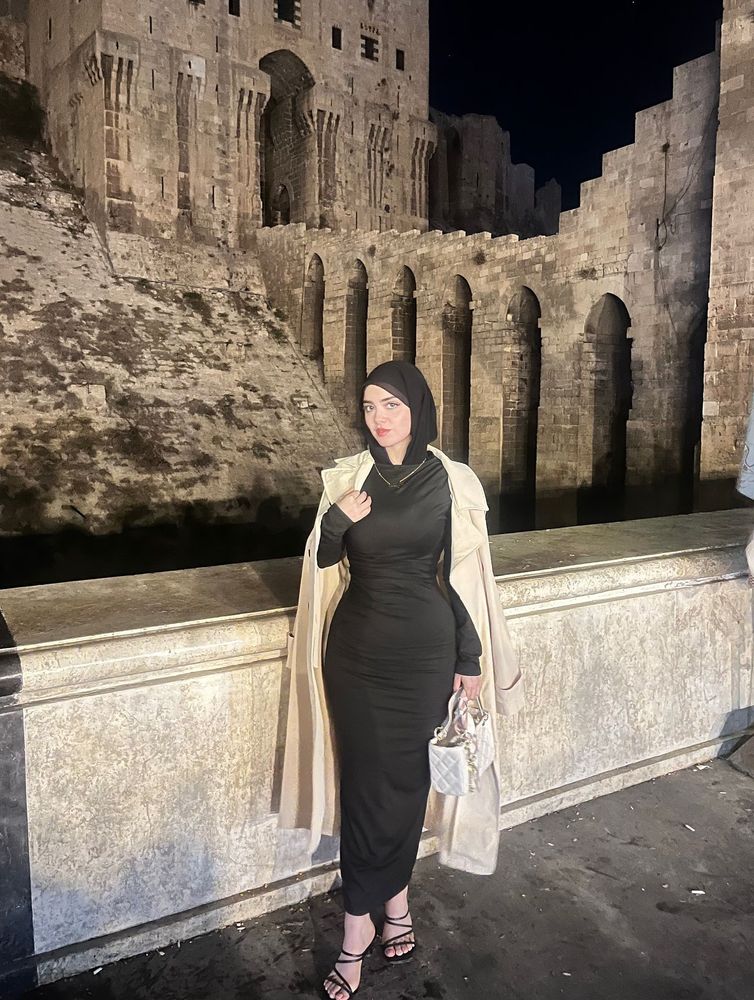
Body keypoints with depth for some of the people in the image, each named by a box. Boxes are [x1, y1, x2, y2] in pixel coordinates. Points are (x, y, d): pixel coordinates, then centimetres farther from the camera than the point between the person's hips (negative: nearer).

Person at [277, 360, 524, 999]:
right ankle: (394, 903, 27)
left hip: (423, 651, -1)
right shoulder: (347, 478, 0)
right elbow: (323, 562, 6)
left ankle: (360, 924, 28)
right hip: (356, 649, 2)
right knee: (365, 779, 6)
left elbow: (467, 575, -1)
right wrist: (336, 522, -14)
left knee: (403, 779, 9)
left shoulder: (452, 482, -5)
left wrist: (471, 658, -1)